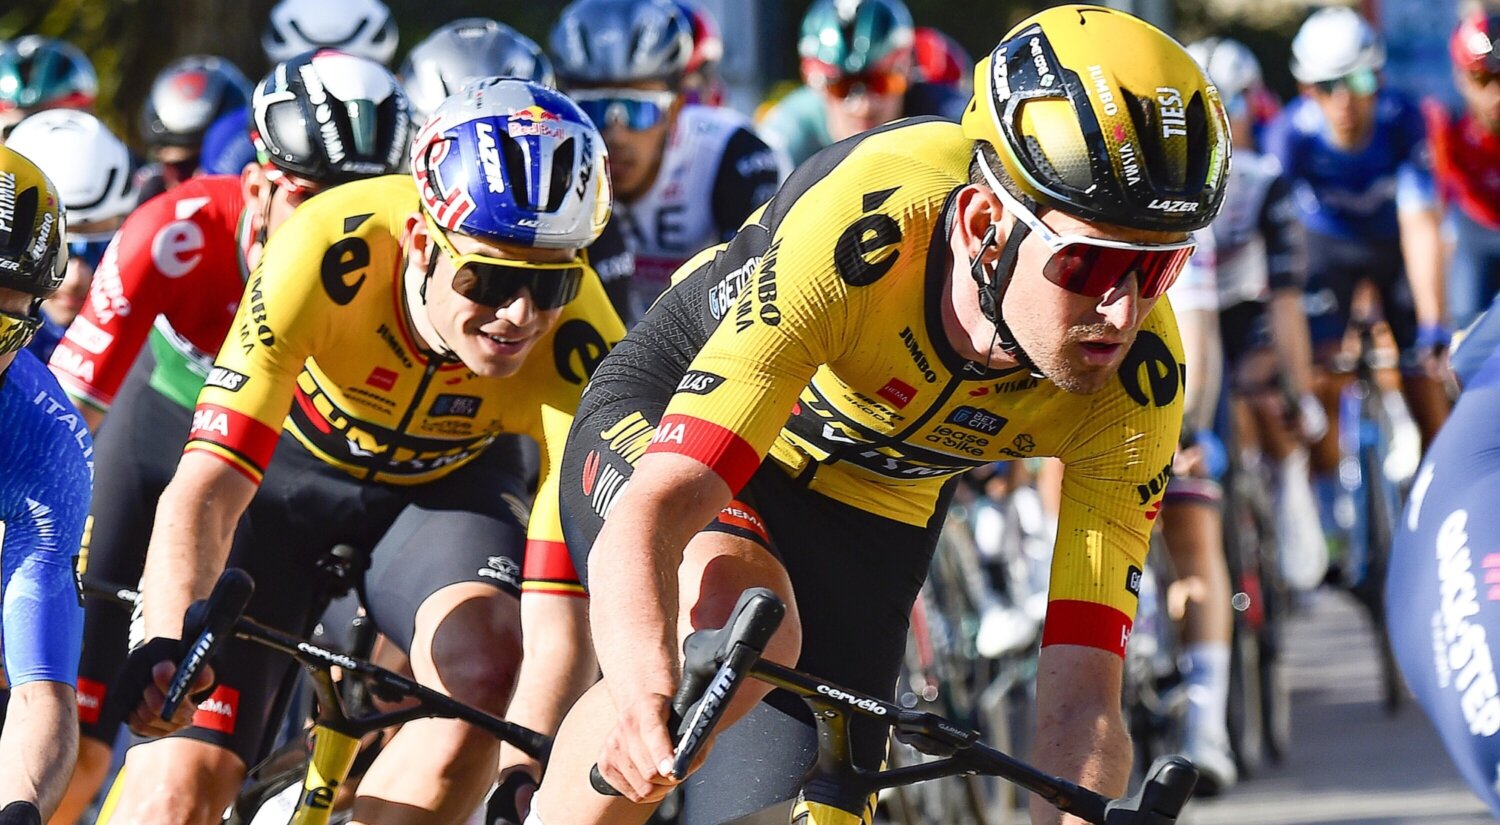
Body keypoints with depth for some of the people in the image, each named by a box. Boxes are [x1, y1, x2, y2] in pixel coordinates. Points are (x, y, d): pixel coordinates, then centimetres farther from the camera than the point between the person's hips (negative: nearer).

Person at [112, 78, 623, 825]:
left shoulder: (579, 357, -33)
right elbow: (203, 491, -40)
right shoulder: (328, 252, -37)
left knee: (484, 663, -32)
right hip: (288, 467, -1)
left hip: (446, 486, 1)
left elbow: (561, 621, -33)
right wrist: (169, 649, -57)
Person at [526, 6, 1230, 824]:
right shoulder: (859, 231, -39)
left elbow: (1080, 704, -25)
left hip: (866, 521, 4)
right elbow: (650, 512, -46)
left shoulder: (1135, 383, -26)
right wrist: (647, 684, -66)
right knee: (736, 615, -37)